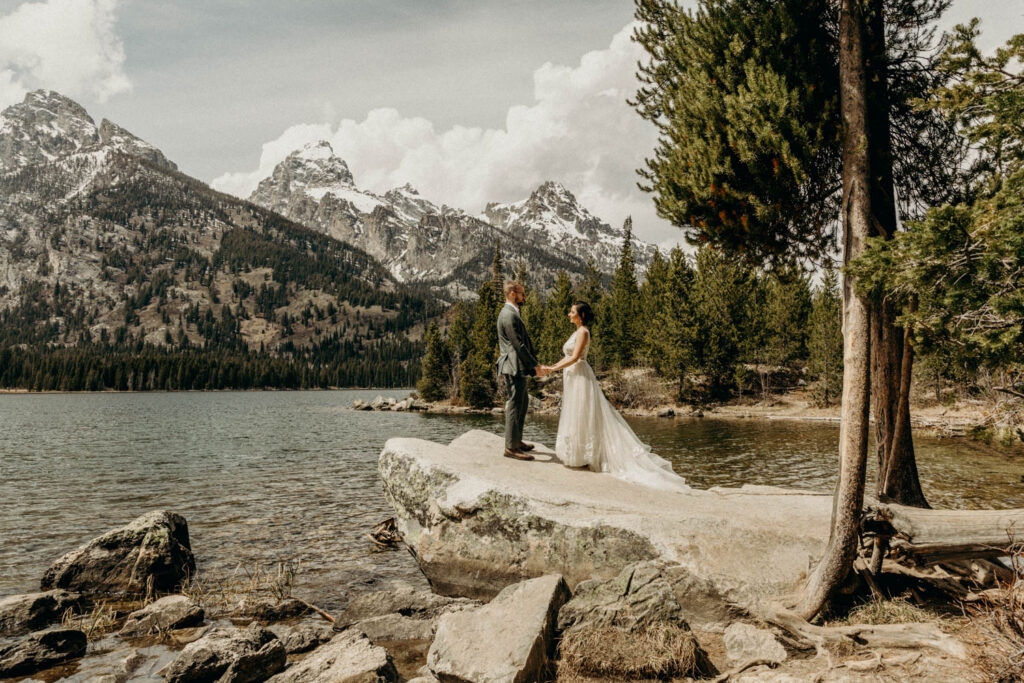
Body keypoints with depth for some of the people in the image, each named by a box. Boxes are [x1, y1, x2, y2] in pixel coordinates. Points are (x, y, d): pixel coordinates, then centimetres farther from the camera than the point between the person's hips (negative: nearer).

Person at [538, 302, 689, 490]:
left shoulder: (583, 332, -12)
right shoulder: (577, 332, 18)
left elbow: (574, 357, -20)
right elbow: (567, 358, 17)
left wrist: (553, 369, -16)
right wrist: (550, 368, 8)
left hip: (580, 377, -10)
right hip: (573, 378, 10)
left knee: (581, 416, -5)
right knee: (576, 417, 11)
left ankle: (583, 457, 1)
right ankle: (580, 455, 17)